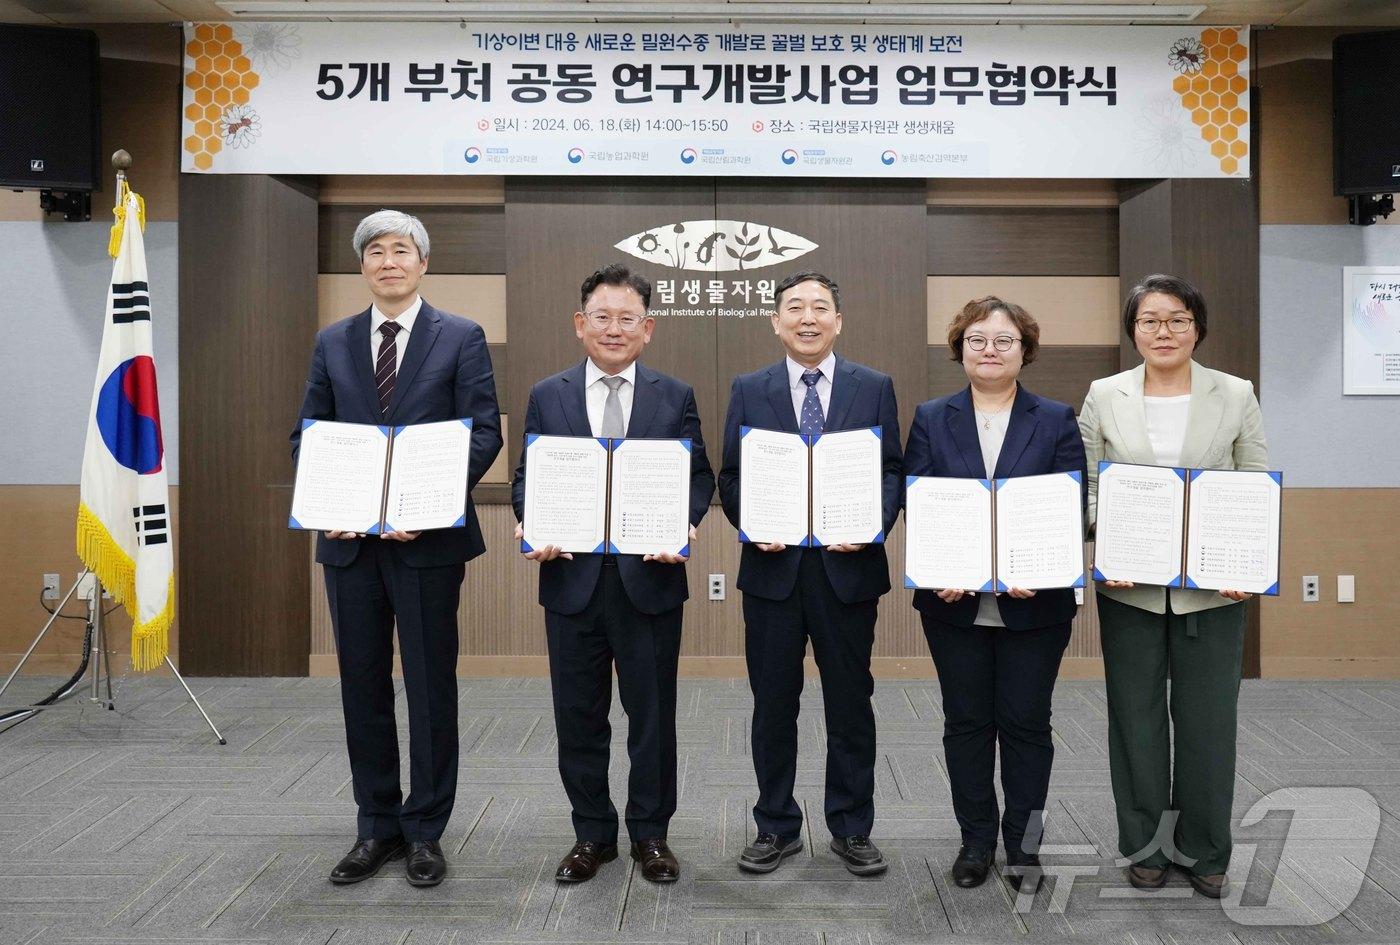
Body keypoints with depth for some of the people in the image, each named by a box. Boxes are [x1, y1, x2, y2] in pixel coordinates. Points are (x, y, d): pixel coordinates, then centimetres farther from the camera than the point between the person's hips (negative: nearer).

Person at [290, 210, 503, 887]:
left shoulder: (461, 338, 1)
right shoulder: (332, 342, 12)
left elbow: (484, 432, -5)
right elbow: (307, 434, 11)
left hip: (427, 540, -3)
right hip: (349, 539, 4)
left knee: (430, 687, 5)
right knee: (363, 686, 11)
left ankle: (425, 831, 19)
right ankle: (377, 827, 25)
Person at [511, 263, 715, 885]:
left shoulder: (675, 397, 6)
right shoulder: (547, 396, 8)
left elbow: (698, 476, 3)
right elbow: (527, 477, 8)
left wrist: (681, 525, -16)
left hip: (651, 576, -1)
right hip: (573, 577, 1)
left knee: (652, 714, 8)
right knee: (579, 716, 10)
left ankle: (651, 834, 24)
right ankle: (592, 834, 26)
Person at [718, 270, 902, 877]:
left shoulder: (874, 387, 5)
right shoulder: (749, 390, 7)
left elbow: (892, 471, 3)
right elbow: (730, 476, 6)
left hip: (847, 566, 0)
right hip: (773, 567, 1)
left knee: (850, 705, 9)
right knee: (773, 705, 9)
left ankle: (852, 831, 24)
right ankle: (776, 828, 24)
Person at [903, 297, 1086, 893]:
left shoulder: (1056, 421, 4)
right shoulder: (931, 420, 6)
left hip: (1033, 602, -1)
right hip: (954, 602, 1)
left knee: (1025, 723, 6)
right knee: (966, 722, 9)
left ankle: (1023, 844, 21)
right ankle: (976, 839, 23)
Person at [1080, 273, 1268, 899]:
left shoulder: (1235, 395, 3)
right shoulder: (1104, 397, 2)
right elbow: (1084, 488, 2)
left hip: (1213, 589, 0)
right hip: (1130, 588, 0)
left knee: (1208, 723, 8)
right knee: (1136, 721, 10)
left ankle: (1203, 852, 26)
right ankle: (1145, 847, 26)